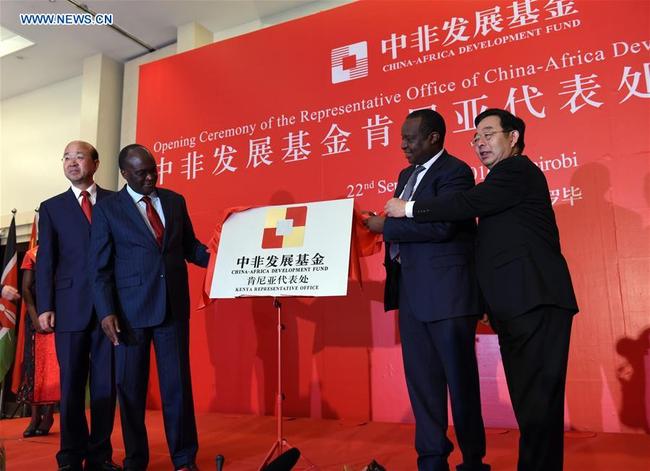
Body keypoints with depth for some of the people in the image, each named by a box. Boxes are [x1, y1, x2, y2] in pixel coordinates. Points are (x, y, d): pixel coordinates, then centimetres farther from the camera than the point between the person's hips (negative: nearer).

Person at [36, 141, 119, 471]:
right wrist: (45, 307, -2)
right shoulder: (51, 208, 11)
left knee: (106, 383, 5)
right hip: (70, 307, 0)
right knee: (71, 384, 7)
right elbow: (45, 262, 6)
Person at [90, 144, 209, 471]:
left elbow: (189, 246, 13)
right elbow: (100, 267, -1)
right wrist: (106, 312, -10)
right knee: (130, 387, 9)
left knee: (178, 383, 5)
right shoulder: (107, 209, 1)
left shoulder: (175, 201, 9)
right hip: (130, 309, -1)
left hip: (173, 306, 2)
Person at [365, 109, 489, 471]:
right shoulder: (407, 175, 18)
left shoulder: (455, 171, -8)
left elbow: (441, 226, -22)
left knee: (460, 379, 4)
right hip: (411, 290, 8)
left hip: (446, 290, -8)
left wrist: (386, 225, -14)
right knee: (421, 381, 12)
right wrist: (385, 228, -1)